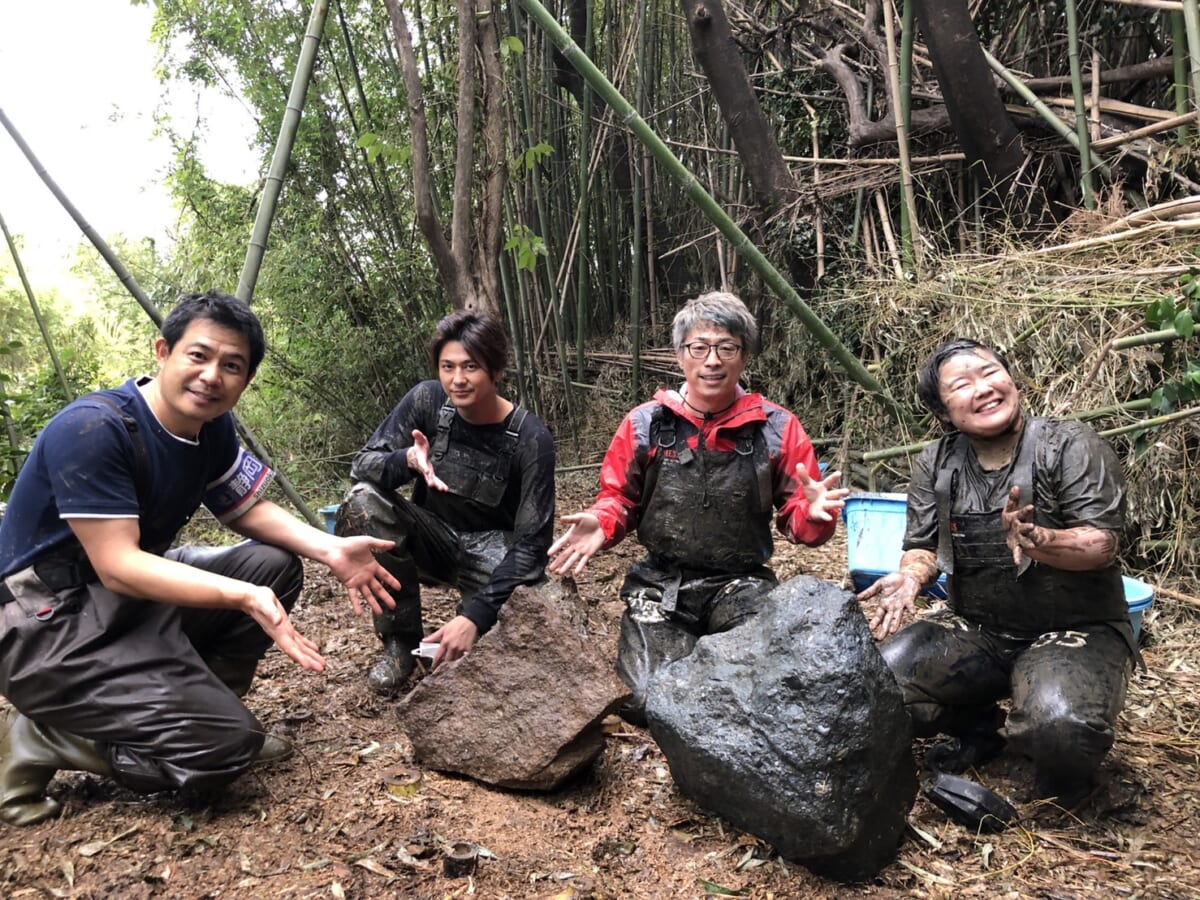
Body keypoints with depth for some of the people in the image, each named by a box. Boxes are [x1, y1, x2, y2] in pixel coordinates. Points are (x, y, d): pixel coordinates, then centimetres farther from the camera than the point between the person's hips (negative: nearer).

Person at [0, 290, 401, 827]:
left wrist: (331, 550, -8)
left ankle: (195, 708, 8)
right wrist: (242, 595, -36)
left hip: (130, 601, 9)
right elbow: (118, 566, -27)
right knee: (227, 745, -17)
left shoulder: (211, 429, 0)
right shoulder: (93, 428, -24)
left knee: (276, 566, 2)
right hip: (46, 622, -8)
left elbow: (249, 510, 9)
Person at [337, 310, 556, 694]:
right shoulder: (427, 400, -13)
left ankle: (480, 634, 5)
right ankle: (401, 638, -9)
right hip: (434, 538, 3)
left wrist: (476, 616, -35)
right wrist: (408, 460, -40)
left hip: (492, 550, -3)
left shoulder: (531, 438, -21)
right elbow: (362, 464, -15)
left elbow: (532, 541, -23)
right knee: (363, 501, -26)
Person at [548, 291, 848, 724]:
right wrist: (600, 524, -10)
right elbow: (618, 498, 13)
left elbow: (796, 519, 5)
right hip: (661, 583, 1)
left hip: (742, 585, 0)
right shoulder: (644, 424, 2)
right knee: (647, 703, -17)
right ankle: (683, 648, 15)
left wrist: (813, 513, -19)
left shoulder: (776, 428, 1)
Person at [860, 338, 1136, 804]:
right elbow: (923, 546, 6)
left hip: (1076, 629, -4)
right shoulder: (935, 465, 3)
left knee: (1060, 725, -35)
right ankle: (979, 728, 14)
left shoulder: (1072, 446, -10)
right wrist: (911, 576, -19)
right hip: (976, 630, 4)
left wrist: (1035, 540, -37)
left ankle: (1061, 794, 5)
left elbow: (1101, 545, -16)